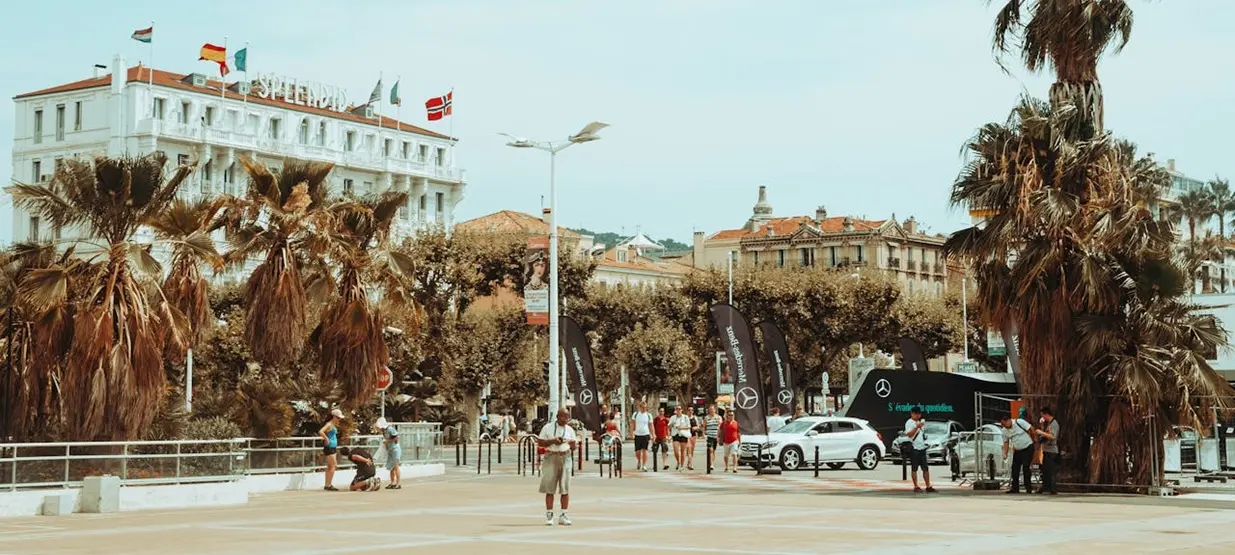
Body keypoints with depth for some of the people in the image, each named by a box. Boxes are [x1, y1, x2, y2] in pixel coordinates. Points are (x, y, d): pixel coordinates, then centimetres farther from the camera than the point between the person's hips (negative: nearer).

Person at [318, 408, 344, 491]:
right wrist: (326, 439, -24)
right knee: (333, 466, -10)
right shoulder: (329, 424, -15)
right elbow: (320, 432, -31)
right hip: (329, 447, -10)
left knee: (329, 467, 12)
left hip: (333, 447, 10)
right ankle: (329, 485, -7)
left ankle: (327, 485, 16)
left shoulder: (334, 425, 13)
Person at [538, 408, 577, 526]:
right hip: (551, 458, -2)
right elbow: (540, 442, 0)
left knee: (565, 489, 0)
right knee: (549, 489, -1)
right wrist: (552, 441, -14)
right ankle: (549, 515, 4)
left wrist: (572, 443, -8)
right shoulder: (548, 427, 3)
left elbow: (573, 448, 14)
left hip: (565, 458, 3)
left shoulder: (570, 430, 11)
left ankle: (563, 515, 6)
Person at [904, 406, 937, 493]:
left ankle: (928, 487, 6)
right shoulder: (909, 423, -4)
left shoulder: (920, 422, 20)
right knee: (914, 469, -3)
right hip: (914, 448, -7)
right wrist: (917, 427, -26)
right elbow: (909, 434, -20)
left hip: (922, 447, 7)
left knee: (926, 468, 4)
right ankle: (916, 487, -1)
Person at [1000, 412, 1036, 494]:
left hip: (1028, 448, -6)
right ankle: (1015, 488, 8)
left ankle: (1028, 488, -3)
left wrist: (1034, 440, -2)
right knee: (1015, 469, 1)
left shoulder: (1020, 422, -18)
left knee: (1025, 468, -12)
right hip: (1017, 451, 6)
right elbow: (1006, 442, 7)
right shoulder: (1005, 431, 0)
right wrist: (1005, 454, -4)